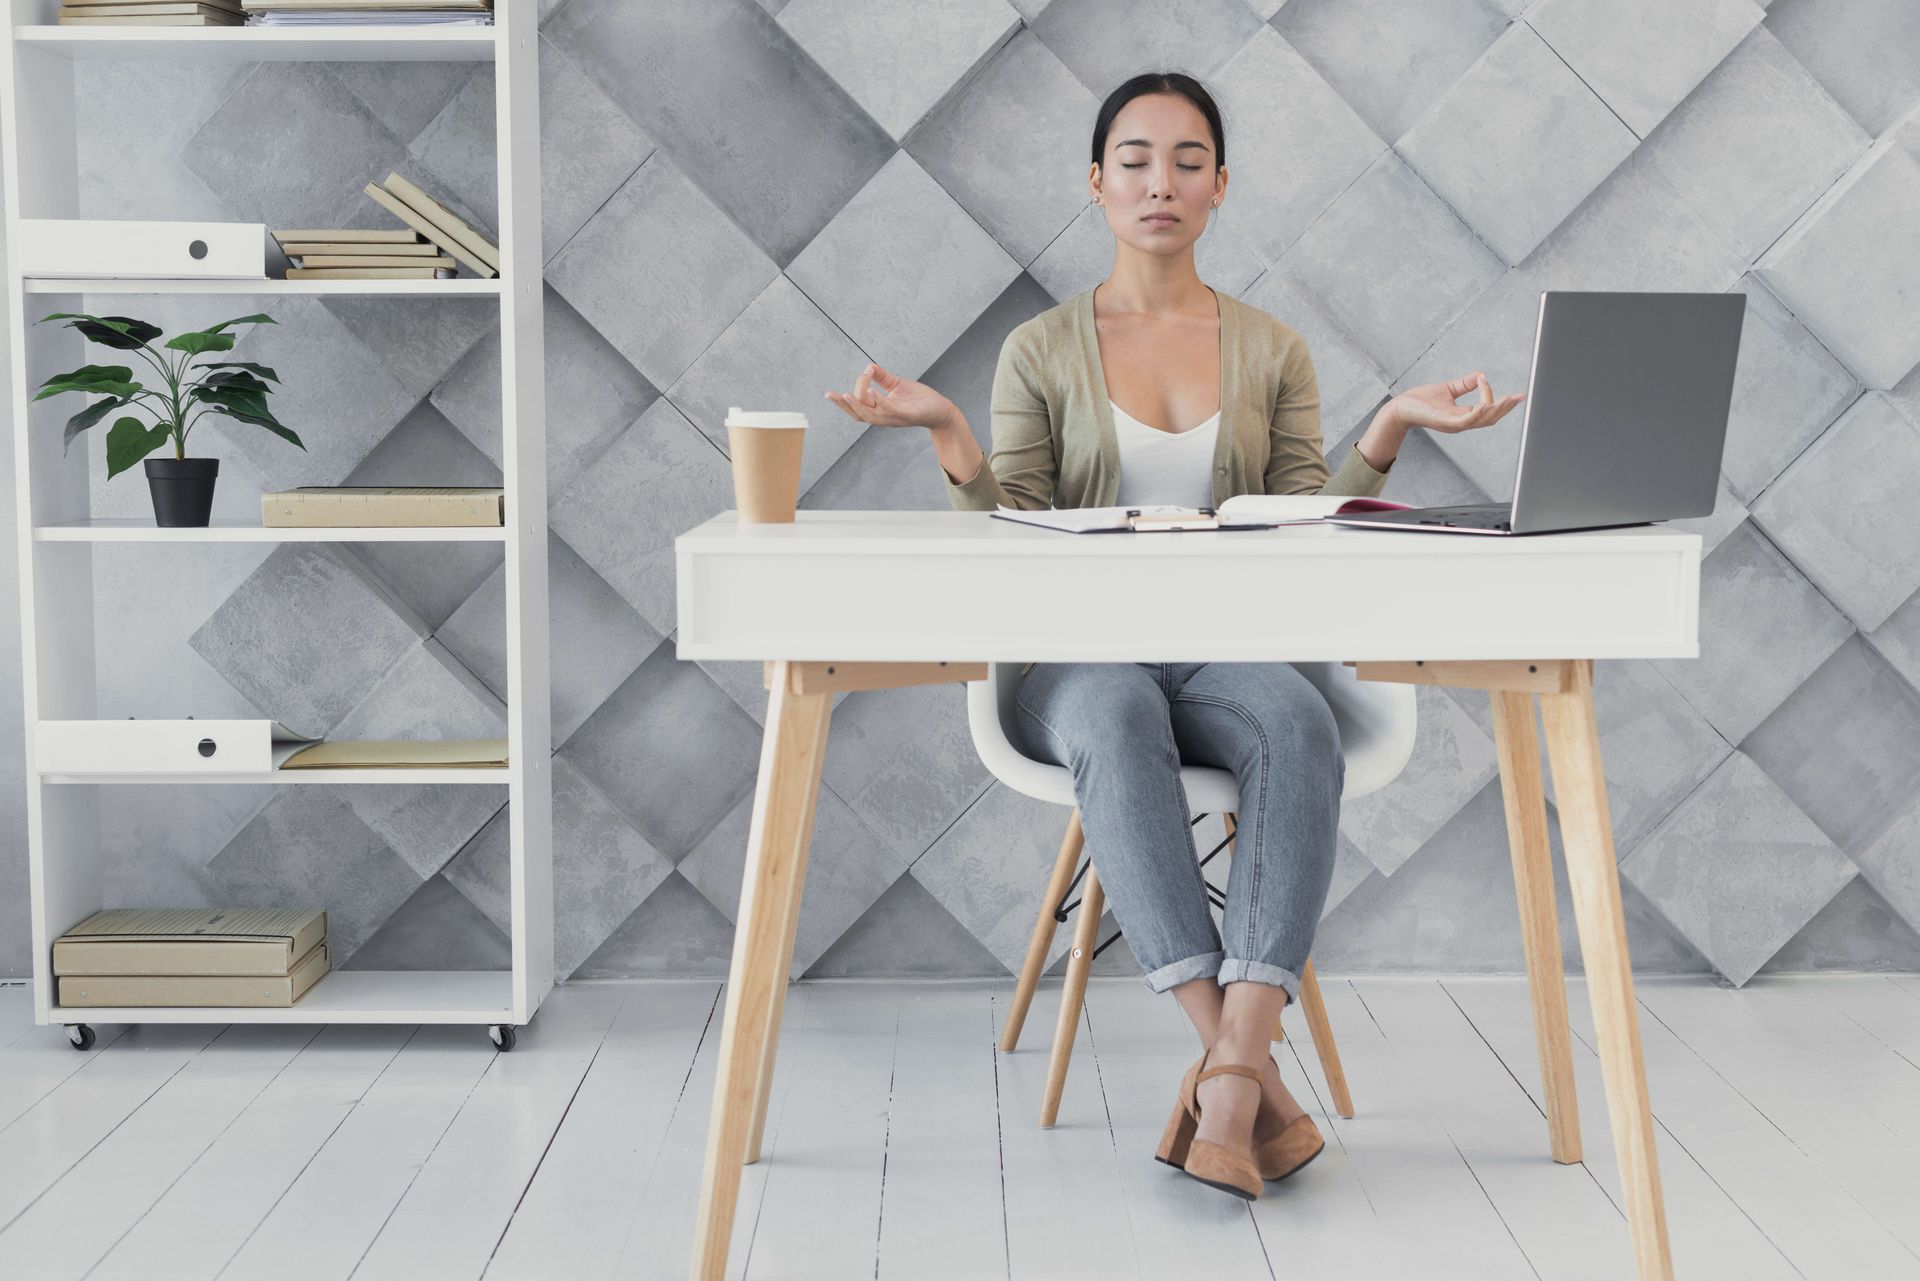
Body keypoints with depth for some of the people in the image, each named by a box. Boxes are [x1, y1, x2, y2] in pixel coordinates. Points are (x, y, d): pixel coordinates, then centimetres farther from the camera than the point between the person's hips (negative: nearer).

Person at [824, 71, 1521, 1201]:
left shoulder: (1271, 351, 14)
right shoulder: (1042, 352, 9)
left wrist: (1390, 432, -5)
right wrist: (949, 434, -12)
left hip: (1228, 652, 2)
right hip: (1083, 656, -1)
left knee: (1301, 724, -35)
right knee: (1117, 722, -39)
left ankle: (1226, 1088, -41)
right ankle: (1254, 1078, -41)